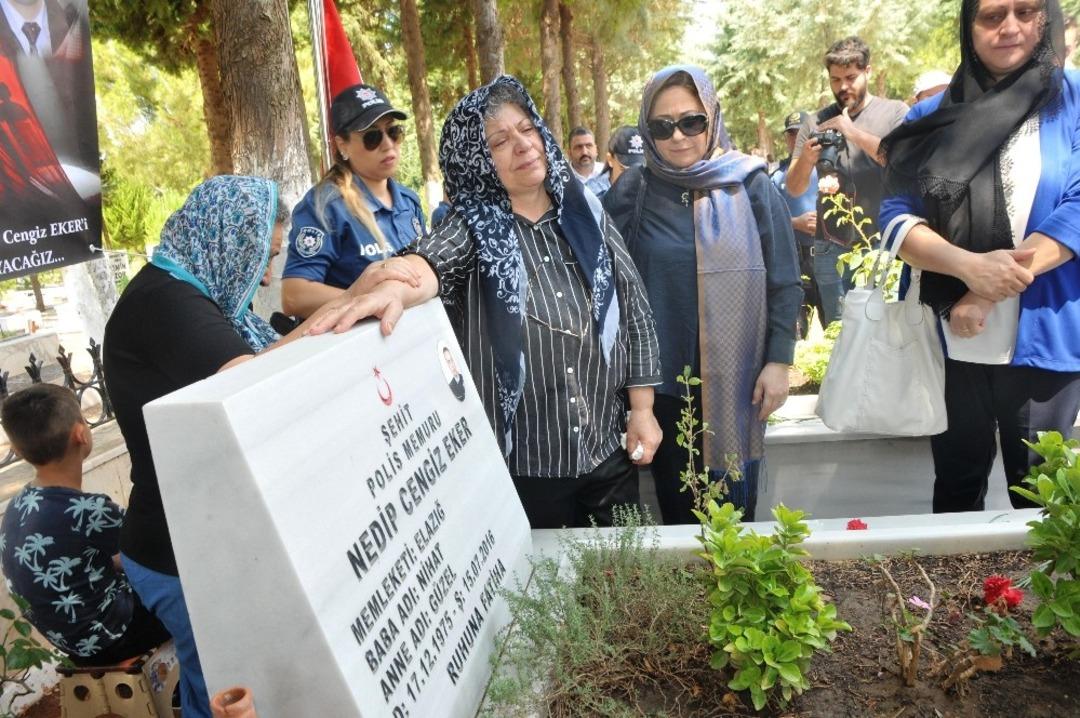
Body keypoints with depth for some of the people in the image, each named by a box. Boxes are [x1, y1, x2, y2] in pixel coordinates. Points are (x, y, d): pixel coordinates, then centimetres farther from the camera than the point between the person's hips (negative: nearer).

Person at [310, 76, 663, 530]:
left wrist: (641, 409, 4)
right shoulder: (474, 224, -4)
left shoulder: (584, 211, 4)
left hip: (608, 447, 3)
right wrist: (395, 288, -51)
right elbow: (431, 260, -27)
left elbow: (634, 308, 6)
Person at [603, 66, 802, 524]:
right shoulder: (630, 192, 0)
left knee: (734, 502, 11)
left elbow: (784, 282, 0)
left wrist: (779, 361, -3)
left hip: (736, 377, 0)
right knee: (676, 503, 13)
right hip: (662, 378, 1)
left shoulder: (750, 185, -2)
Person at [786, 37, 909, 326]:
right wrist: (805, 160, -14)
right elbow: (794, 188, 7)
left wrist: (856, 134, -20)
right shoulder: (816, 122, 9)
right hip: (831, 248, 2)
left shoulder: (896, 112, 2)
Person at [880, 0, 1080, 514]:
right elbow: (897, 216, -3)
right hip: (948, 340, 2)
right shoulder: (933, 116, 5)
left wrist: (990, 292, -20)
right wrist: (968, 266, -21)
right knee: (956, 488, 15)